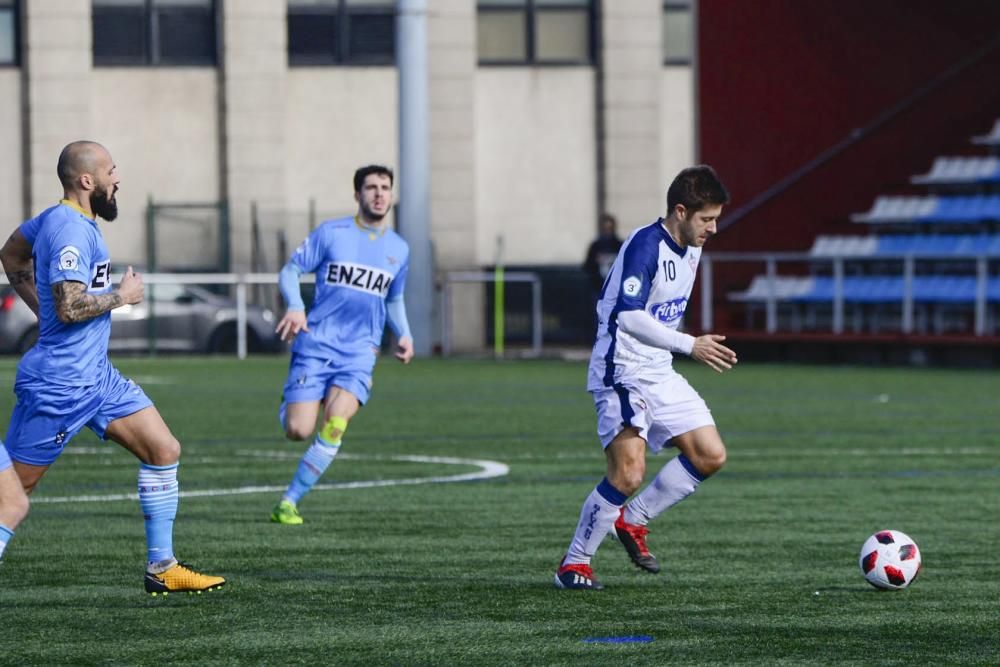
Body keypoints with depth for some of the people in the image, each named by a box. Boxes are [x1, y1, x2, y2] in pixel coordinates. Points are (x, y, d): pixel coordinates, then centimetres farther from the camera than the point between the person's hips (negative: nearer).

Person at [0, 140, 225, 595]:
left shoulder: (57, 218, 10)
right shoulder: (71, 230, -20)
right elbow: (71, 307, -29)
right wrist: (122, 295, -13)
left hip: (95, 373, 10)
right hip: (59, 383, -10)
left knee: (164, 451, 7)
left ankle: (162, 569, 12)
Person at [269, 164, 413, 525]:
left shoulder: (399, 249, 13)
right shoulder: (331, 233, 1)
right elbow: (290, 271, 1)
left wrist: (404, 334, 7)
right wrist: (295, 306, -19)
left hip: (360, 352, 2)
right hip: (316, 344, -2)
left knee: (334, 428, -20)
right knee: (298, 431, -11)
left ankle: (289, 502, -10)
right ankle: (289, 407, 28)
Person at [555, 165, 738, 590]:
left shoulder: (690, 249, 9)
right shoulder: (645, 245, -19)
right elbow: (629, 316, -28)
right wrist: (691, 346, -29)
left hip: (659, 374, 9)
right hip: (621, 373, -9)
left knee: (711, 457, 3)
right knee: (629, 473, -18)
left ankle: (632, 521, 17)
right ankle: (574, 564, -4)